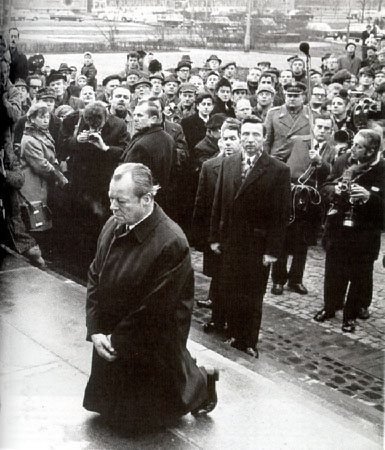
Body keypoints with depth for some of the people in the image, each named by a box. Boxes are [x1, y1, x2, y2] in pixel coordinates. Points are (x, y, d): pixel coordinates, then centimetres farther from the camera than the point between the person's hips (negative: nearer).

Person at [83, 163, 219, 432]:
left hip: (150, 349, -6)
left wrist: (118, 340, -16)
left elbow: (155, 308, -25)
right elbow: (95, 278, -1)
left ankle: (202, 384, 44)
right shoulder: (114, 226, -8)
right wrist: (95, 330, -10)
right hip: (111, 340, 6)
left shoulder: (171, 243, -29)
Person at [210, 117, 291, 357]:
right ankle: (234, 334, 25)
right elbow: (218, 203, 9)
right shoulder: (228, 163, 5)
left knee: (253, 297, 6)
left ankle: (249, 342, 22)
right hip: (230, 241, 4)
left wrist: (273, 249, -12)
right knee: (232, 292, 8)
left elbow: (281, 214, -10)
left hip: (258, 245, -3)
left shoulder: (278, 170, -9)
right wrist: (215, 236, 6)